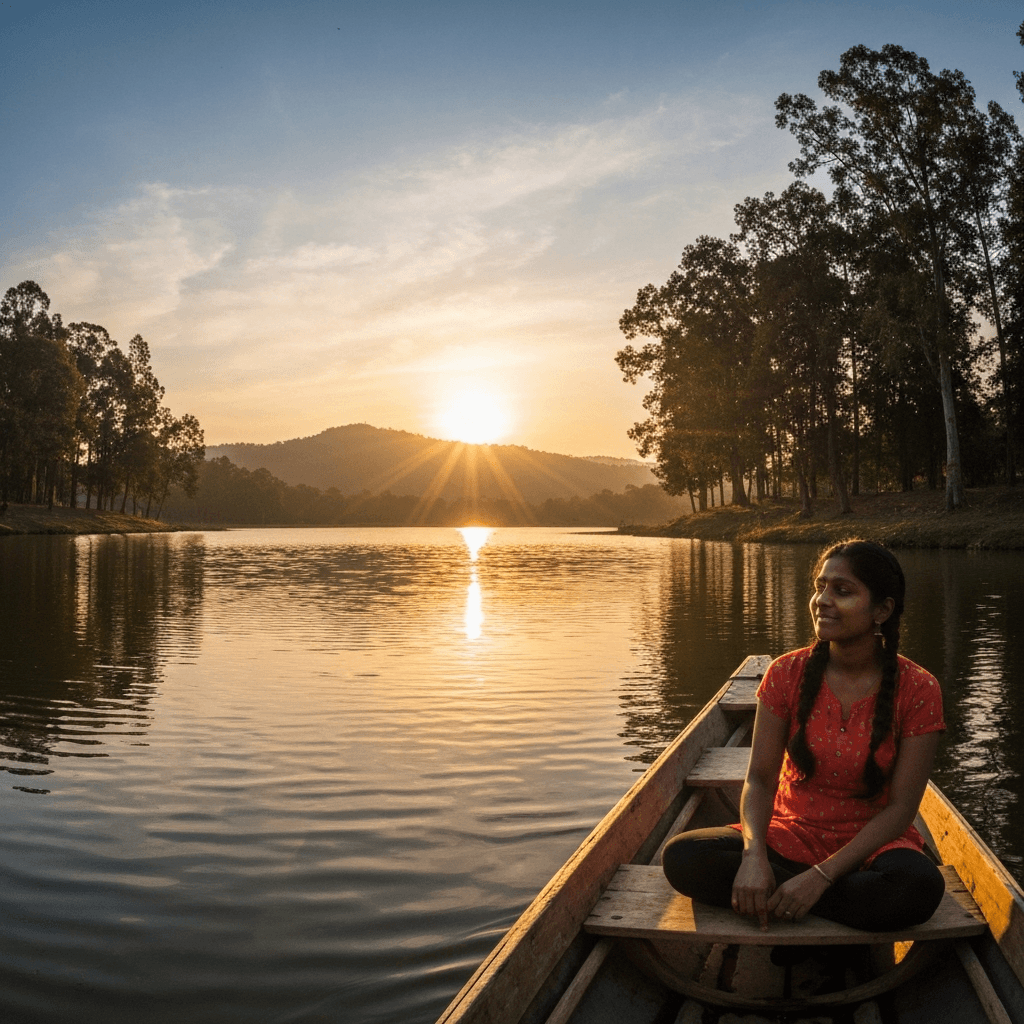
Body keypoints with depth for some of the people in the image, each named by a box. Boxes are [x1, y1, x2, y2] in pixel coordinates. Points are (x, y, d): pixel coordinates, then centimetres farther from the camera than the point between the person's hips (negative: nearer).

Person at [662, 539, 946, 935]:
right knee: (682, 857, -24)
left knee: (920, 887, -37)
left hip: (873, 843, -1)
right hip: (791, 838, 1)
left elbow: (901, 806, -12)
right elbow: (760, 778, -4)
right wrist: (754, 855, -25)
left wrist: (822, 875, -22)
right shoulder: (787, 674, -4)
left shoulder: (917, 690, -9)